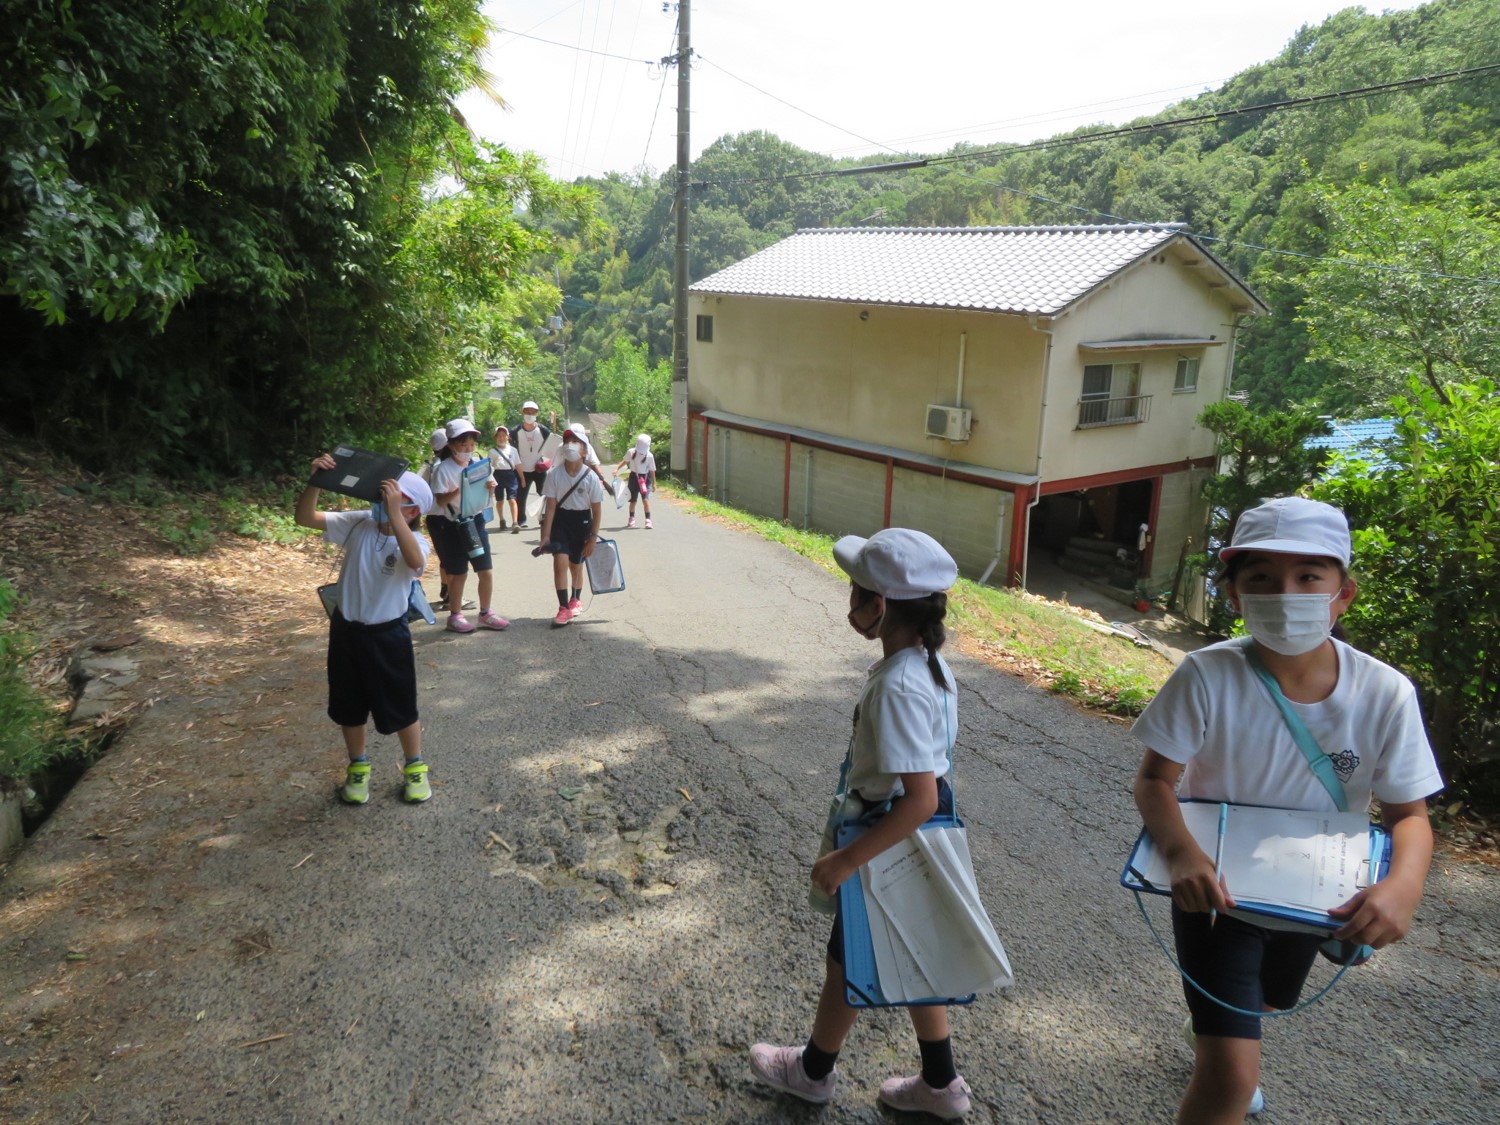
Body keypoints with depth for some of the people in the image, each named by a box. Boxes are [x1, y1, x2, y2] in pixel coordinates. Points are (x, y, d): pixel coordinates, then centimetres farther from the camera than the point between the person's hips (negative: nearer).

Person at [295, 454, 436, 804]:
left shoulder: (413, 542, -17)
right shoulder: (359, 523, -8)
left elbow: (416, 563, -42)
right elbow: (305, 518, -12)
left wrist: (393, 513, -46)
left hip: (387, 635, -3)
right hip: (345, 629, 4)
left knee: (400, 710, 9)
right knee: (349, 708, 18)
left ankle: (415, 768, 32)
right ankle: (358, 768, 39)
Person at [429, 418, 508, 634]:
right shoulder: (443, 469, -13)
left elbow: (487, 497, 9)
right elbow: (440, 501, -18)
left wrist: (490, 488, -12)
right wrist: (458, 490, -33)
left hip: (475, 521, 5)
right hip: (452, 526, -5)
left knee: (487, 571, 5)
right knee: (459, 573, 2)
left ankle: (485, 613, 20)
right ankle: (455, 616, 17)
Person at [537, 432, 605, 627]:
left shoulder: (591, 478, -12)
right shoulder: (554, 475, -10)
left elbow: (596, 510, -6)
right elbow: (550, 507, -7)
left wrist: (593, 538, -7)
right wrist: (545, 535, -11)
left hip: (582, 520, 0)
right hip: (560, 519, 0)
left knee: (576, 565, 13)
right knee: (560, 562, -16)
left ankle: (575, 600, 40)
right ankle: (564, 609, -8)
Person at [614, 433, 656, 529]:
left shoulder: (649, 456, -11)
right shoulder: (631, 452, -7)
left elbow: (652, 470, -3)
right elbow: (625, 461, 9)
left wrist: (653, 483, 1)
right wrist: (617, 468, -3)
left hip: (644, 477, -2)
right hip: (634, 477, 2)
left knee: (645, 498, -17)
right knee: (633, 499, 9)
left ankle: (648, 520, -10)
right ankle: (631, 519, 28)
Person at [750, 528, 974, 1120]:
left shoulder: (897, 686, -32)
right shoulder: (929, 661, -4)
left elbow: (920, 798, -33)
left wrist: (846, 859, -27)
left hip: (893, 839, -8)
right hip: (923, 838, 8)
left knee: (847, 960, 16)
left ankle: (814, 1070, 42)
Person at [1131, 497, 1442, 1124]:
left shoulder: (1384, 694, -21)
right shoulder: (1208, 677, -27)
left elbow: (1409, 813, -12)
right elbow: (1155, 779, -21)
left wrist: (1403, 884, -33)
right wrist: (1179, 850, -40)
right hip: (1217, 888, -4)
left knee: (1266, 1004, 33)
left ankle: (1209, 1029, 66)